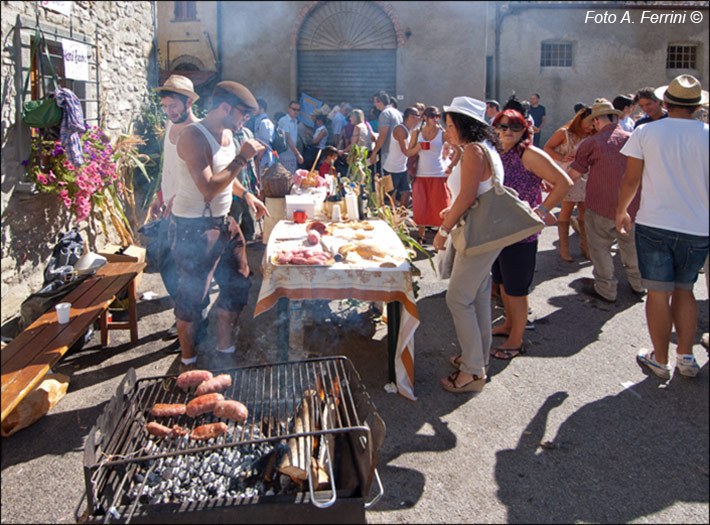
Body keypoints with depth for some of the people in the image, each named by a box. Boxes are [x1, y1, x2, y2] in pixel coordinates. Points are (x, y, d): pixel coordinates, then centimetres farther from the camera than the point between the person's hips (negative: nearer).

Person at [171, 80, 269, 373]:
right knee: (191, 295, 2)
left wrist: (246, 194, 15)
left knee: (237, 286, 13)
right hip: (193, 228, -9)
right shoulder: (194, 137, -20)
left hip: (223, 222, 9)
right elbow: (209, 188, -30)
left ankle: (225, 350, 30)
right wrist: (242, 158, -25)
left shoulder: (227, 134, 8)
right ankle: (188, 362, 19)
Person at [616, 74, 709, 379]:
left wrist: (621, 211, 16)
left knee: (659, 293, 6)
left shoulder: (645, 133, -4)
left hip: (654, 225, -2)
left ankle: (660, 360, 16)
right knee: (684, 290, 18)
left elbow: (631, 179, 0)